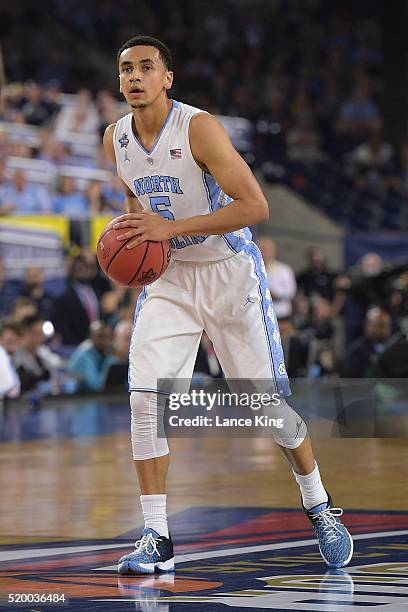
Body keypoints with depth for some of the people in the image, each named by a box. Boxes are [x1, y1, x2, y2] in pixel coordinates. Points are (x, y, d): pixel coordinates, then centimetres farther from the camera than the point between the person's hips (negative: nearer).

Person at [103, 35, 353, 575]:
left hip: (229, 271, -4)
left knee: (269, 399, 2)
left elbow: (256, 207, -26)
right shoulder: (115, 139, -2)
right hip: (166, 275, 4)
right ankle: (156, 538, -8)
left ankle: (320, 508, 25)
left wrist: (171, 227, -30)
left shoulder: (199, 127, -21)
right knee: (145, 395, -13)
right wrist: (134, 231, -2)